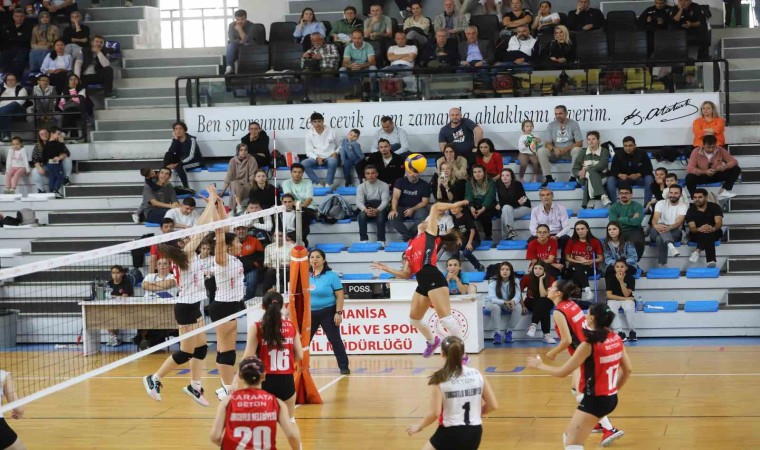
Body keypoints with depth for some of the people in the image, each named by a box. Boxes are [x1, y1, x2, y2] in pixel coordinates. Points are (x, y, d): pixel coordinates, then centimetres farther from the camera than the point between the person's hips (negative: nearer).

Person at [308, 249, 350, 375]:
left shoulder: (331, 276, -8)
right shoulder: (306, 276, 4)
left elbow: (340, 296, -9)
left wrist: (338, 313, -16)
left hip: (327, 313, -5)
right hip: (309, 313, 5)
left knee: (335, 339, -2)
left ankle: (344, 367, 5)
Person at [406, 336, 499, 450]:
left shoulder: (439, 379, -11)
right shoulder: (477, 375, 0)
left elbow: (435, 413, -16)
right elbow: (493, 405, 3)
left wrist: (419, 426, 2)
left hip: (451, 433, -5)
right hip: (474, 434, 5)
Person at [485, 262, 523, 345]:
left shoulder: (515, 282, -12)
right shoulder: (493, 282, -21)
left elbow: (518, 296, -23)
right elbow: (492, 298, -32)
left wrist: (513, 301, -48)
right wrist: (504, 302, -50)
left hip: (509, 305, 3)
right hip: (492, 303, -3)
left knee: (518, 306, -28)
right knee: (495, 307, -38)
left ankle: (508, 332, -12)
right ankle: (497, 334, -30)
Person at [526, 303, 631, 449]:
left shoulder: (589, 345, -19)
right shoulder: (616, 339, 2)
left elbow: (562, 372, -14)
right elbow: (628, 369, 13)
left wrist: (539, 365, 2)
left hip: (594, 400, -8)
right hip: (611, 398, 8)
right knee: (569, 438, 21)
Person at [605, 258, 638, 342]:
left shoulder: (630, 278, -9)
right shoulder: (610, 277, -7)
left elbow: (626, 295, -16)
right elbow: (609, 295, -11)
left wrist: (621, 281, -26)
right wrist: (624, 298, -17)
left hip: (627, 299, 0)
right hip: (614, 299, 0)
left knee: (629, 309, -34)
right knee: (611, 309, -34)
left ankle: (632, 331, -15)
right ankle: (620, 332, -30)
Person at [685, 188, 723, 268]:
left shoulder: (715, 207, -6)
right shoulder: (691, 211, -4)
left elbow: (719, 222, -21)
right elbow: (692, 228, -16)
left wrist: (713, 228, -48)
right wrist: (699, 229, -43)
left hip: (714, 232, 0)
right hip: (696, 234, 0)